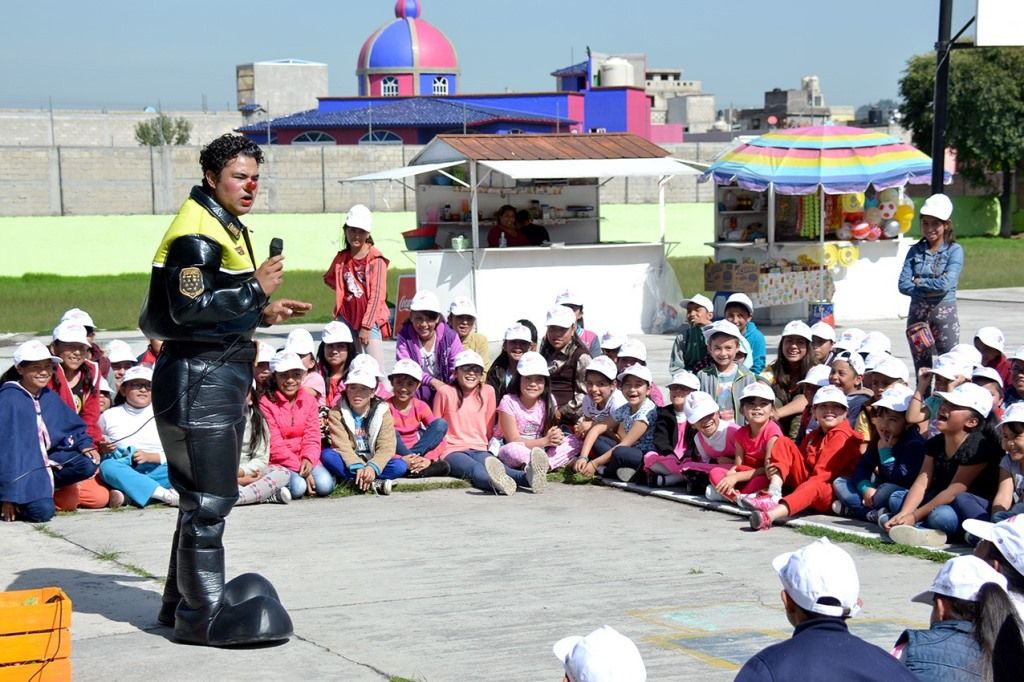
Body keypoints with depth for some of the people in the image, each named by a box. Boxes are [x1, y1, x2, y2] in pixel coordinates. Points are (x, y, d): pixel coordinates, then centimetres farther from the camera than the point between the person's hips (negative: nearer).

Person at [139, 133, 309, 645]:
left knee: (203, 498, 16)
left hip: (218, 380, 11)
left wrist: (263, 314, 11)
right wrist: (255, 289, -20)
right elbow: (188, 310, -24)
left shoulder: (226, 229, 18)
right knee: (209, 500, -8)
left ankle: (183, 600, 26)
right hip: (199, 380, -11)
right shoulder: (197, 234, -15)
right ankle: (203, 615, -3)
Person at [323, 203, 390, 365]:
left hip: (370, 318, -5)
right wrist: (343, 289, 9)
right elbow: (328, 278, 28)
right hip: (347, 318, 5)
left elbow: (377, 295, -11)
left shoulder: (376, 259, -8)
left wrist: (366, 326, -13)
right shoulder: (342, 258, 8)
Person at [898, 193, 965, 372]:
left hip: (944, 313, -4)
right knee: (921, 370, 8)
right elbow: (903, 285, -2)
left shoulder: (954, 250, -3)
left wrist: (919, 281, -5)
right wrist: (931, 288, -13)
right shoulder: (915, 251, 8)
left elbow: (946, 284, -16)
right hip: (917, 314, 4)